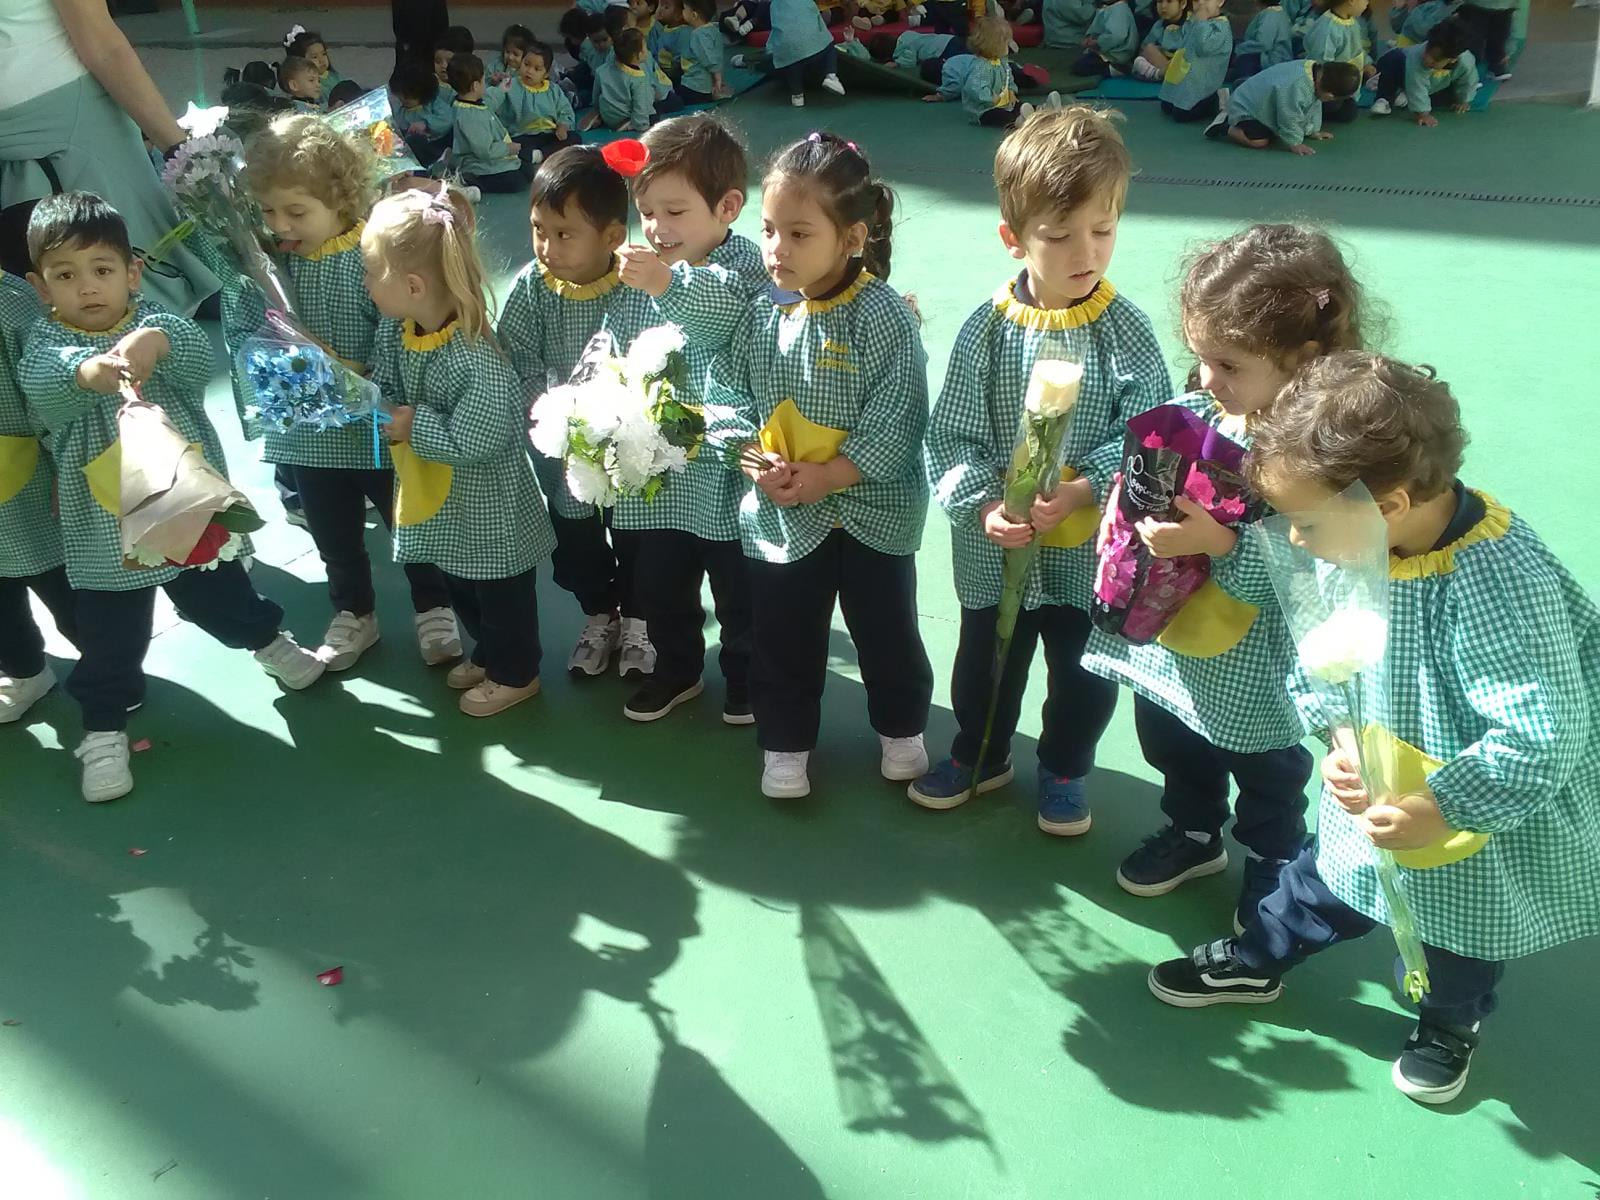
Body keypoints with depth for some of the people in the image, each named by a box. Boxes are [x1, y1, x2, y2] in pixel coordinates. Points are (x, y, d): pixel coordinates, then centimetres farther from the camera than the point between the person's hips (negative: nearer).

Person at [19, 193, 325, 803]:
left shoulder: (156, 322, -6)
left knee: (222, 601, 22)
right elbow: (41, 382, -31)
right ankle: (104, 725, 28)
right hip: (104, 526, -1)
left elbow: (200, 353, -27)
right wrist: (86, 371, -55)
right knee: (109, 637, 9)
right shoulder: (45, 341, -8)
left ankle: (268, 639, 50)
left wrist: (157, 341, -51)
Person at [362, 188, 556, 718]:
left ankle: (515, 674, 34)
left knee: (500, 591, 13)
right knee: (459, 584, 26)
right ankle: (489, 654, 49)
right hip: (441, 499, 9)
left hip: (488, 506, -9)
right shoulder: (396, 331, -8)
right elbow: (386, 388, 8)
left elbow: (473, 444, -33)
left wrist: (413, 425, -25)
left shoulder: (476, 360, -33)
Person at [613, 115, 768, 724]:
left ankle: (745, 674, 34)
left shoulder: (740, 262, -15)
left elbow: (727, 300, -40)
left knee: (738, 582, 12)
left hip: (722, 467, -6)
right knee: (659, 579, 19)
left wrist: (670, 283, -56)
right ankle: (677, 669, 40)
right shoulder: (647, 270, 5)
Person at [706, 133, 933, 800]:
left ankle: (901, 728, 38)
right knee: (782, 638, 15)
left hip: (871, 511, -3)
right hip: (778, 514, 3)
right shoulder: (760, 313, -3)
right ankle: (785, 742, 34)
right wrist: (755, 458, -15)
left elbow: (895, 422, -20)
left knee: (886, 631, 14)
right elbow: (727, 395, 1)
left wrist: (825, 476, -23)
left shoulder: (883, 317, -17)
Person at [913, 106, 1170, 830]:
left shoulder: (1126, 331, -11)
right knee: (987, 659, 20)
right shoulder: (987, 330, -10)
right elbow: (950, 436, -9)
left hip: (1090, 547, 0)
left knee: (1083, 668, 17)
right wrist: (982, 506, -22)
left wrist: (1081, 491, -25)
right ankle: (980, 755, 45)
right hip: (995, 547, 1)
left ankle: (1064, 770, 42)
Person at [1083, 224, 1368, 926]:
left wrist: (1222, 544, -39)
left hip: (1257, 674, -6)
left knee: (1269, 783, 22)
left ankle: (1275, 873, 49)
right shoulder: (1197, 413, -11)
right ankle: (1193, 835, 57)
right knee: (1177, 754, 30)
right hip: (1170, 644, 6)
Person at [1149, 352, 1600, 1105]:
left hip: (1490, 817, -4)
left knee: (1462, 928, 23)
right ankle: (1256, 961, 52)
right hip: (1373, 791, 5)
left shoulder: (1499, 584, -39)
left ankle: (1450, 1024, 53)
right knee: (1327, 878, 26)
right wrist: (1339, 741, -16)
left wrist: (1442, 806, -30)